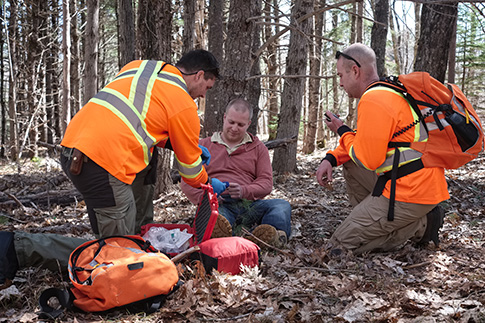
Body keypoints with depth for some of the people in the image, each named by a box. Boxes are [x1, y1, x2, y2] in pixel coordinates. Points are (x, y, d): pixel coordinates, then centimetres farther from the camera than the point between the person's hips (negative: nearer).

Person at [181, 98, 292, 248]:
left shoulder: (258, 148, 22)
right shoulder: (204, 146, 21)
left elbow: (266, 183, 10)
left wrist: (244, 191, -12)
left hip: (249, 204, 2)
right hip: (219, 205, -2)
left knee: (282, 205, -29)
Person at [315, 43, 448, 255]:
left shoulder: (373, 101, -18)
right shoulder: (391, 91, 15)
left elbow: (368, 160, -16)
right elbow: (368, 142, 23)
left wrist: (342, 131, 0)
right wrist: (331, 159, 9)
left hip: (409, 194, -10)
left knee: (339, 247, -5)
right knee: (349, 164, 24)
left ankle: (420, 226, -2)